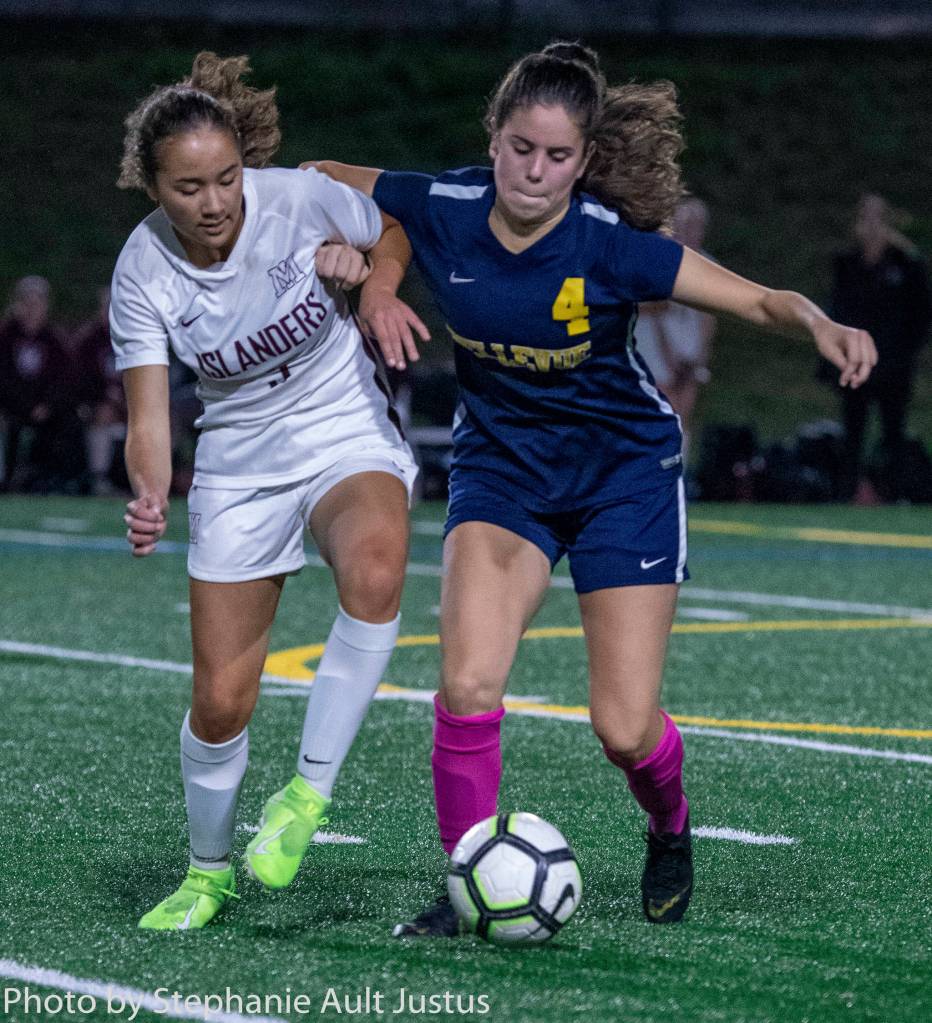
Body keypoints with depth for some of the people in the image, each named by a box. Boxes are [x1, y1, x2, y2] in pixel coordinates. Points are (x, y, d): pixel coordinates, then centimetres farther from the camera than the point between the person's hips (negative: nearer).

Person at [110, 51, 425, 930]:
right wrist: (150, 498, -34)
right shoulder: (144, 272, -13)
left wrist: (365, 278, -17)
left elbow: (396, 237, 5)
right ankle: (209, 871, 28)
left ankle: (310, 790, -22)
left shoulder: (303, 199, -16)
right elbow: (148, 415, -14)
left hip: (349, 441, -1)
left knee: (373, 573, -37)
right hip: (238, 469, 2)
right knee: (220, 700, 0)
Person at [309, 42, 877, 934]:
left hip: (624, 472, -2)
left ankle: (670, 832, 31)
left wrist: (823, 327, -40)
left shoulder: (608, 243, -23)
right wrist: (371, 285, -11)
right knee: (467, 684, -21)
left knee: (624, 727, -4)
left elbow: (759, 300, -20)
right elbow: (316, 184, 3)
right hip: (501, 469, 2)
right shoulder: (444, 208, -15)